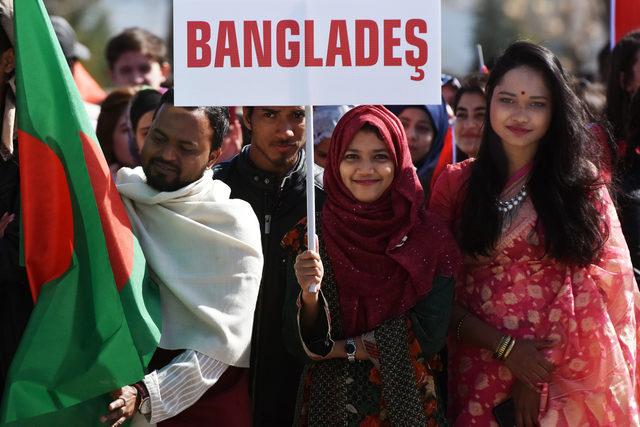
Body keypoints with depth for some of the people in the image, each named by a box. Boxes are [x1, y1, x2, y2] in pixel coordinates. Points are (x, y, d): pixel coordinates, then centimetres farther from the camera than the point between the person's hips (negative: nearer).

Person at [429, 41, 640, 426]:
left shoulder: (580, 183, 1)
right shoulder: (457, 184, 4)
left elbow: (600, 288, -5)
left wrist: (540, 376, -14)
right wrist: (505, 348, -14)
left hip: (564, 376, -1)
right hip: (478, 374, 1)